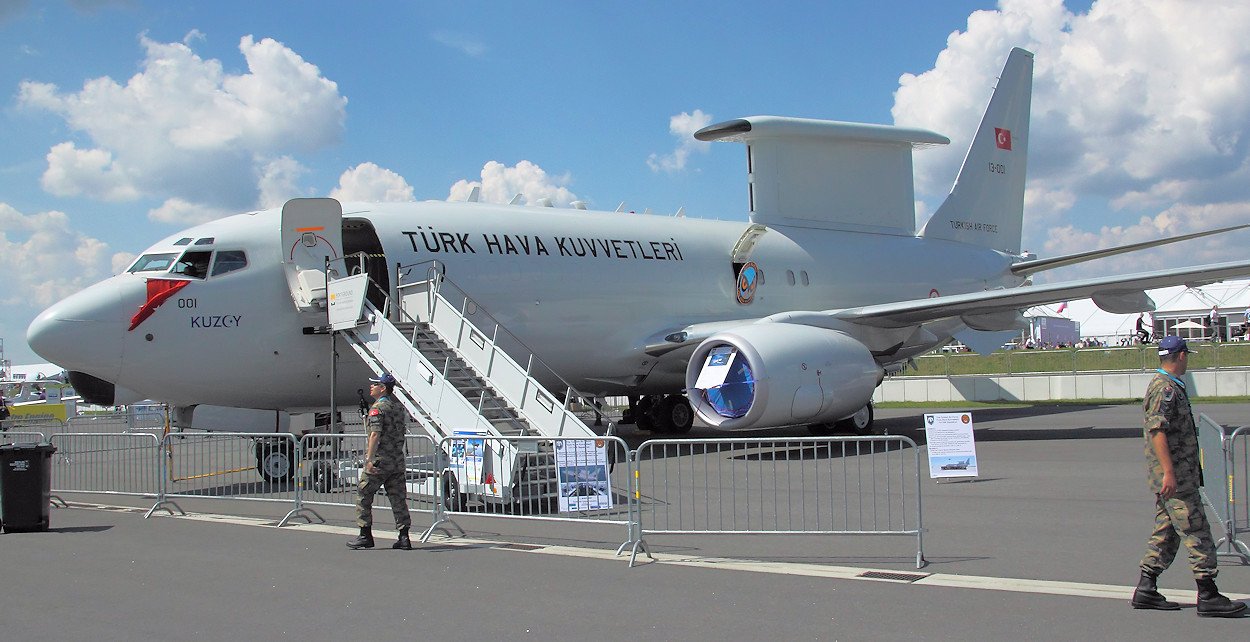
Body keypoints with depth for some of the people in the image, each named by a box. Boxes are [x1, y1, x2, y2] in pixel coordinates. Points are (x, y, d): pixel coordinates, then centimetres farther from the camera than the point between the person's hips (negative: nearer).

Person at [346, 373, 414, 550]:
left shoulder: (377, 408, -10)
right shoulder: (398, 408, 15)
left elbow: (375, 434, -21)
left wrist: (369, 459, -26)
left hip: (379, 461, -7)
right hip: (397, 462, 7)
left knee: (363, 495, 5)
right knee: (398, 498, 6)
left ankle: (365, 535, 7)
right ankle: (404, 537, 1)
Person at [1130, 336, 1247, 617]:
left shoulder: (1170, 387, 19)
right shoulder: (1164, 389, -15)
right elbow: (1157, 431, -24)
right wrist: (1169, 472, -28)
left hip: (1176, 476, 11)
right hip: (1175, 478, -11)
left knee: (1166, 533, 12)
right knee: (1197, 533, -8)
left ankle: (1145, 591, 15)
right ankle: (1208, 597, -6)